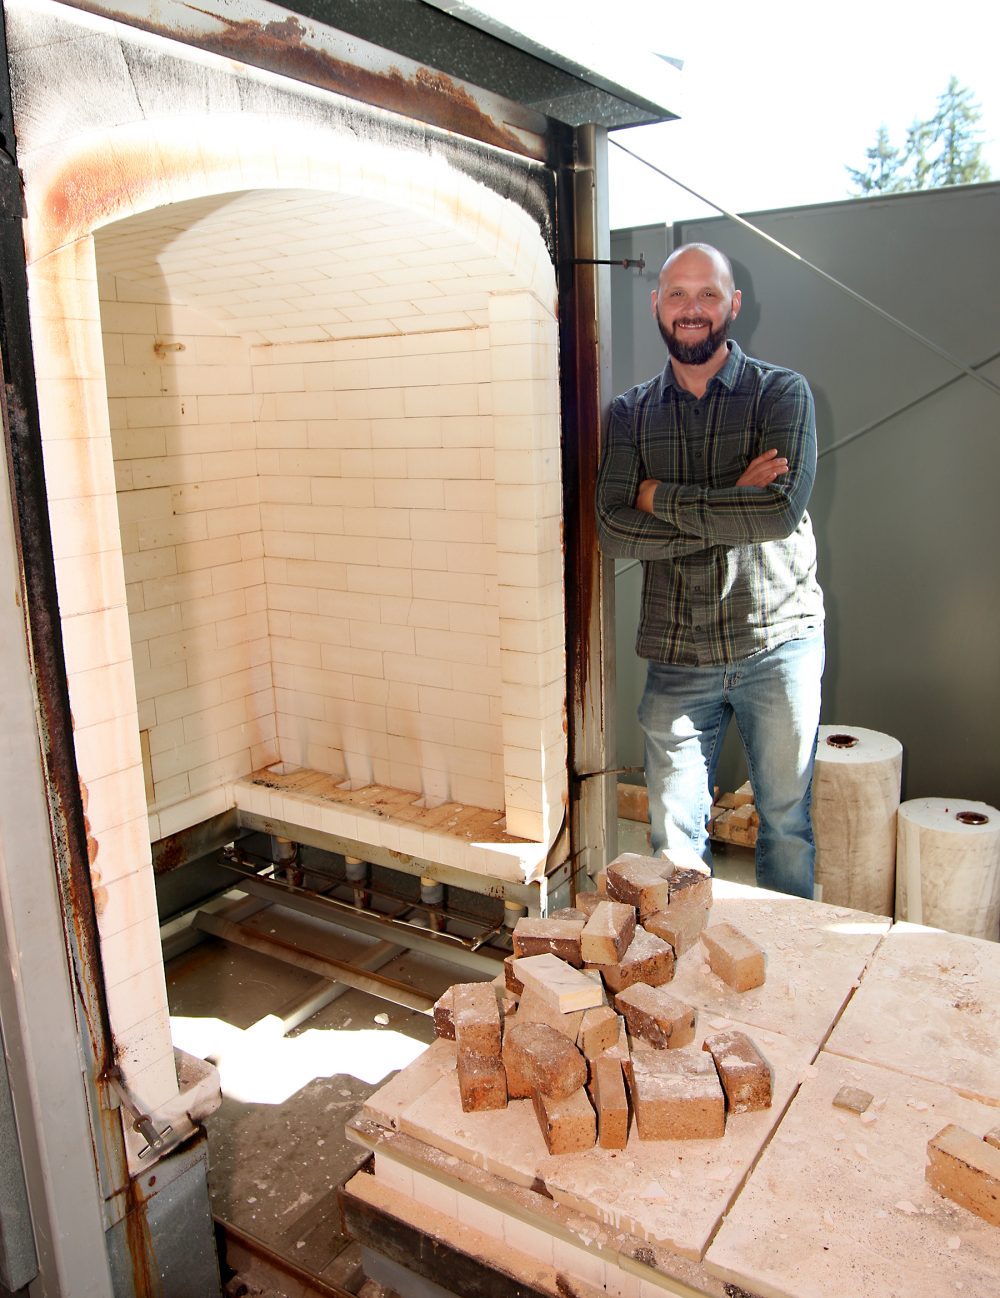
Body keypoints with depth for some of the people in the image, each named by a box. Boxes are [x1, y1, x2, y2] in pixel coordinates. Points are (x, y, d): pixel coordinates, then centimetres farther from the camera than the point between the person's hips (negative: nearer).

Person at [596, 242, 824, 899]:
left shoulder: (782, 392, -1)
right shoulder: (631, 412, 6)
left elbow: (782, 507, -18)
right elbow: (614, 529, -7)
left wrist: (662, 497, -11)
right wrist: (730, 511, -16)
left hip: (777, 643, -1)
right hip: (677, 653, 2)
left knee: (787, 819, 12)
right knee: (674, 832, 7)